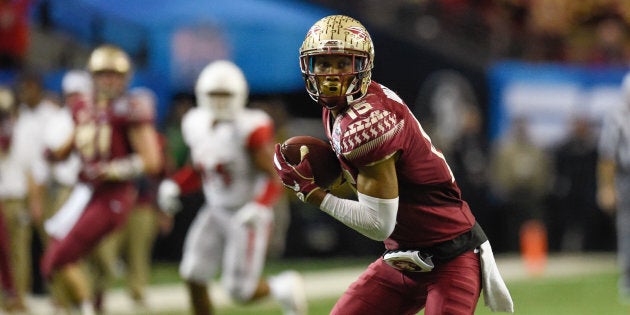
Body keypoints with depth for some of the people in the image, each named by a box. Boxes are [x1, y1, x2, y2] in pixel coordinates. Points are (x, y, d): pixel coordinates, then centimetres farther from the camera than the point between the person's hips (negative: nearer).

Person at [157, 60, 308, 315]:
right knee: (193, 277, -6)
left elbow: (275, 179, -20)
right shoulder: (197, 124, -2)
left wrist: (259, 207, -37)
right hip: (216, 212, 6)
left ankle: (284, 287, 27)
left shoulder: (249, 129, -22)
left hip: (247, 217, -6)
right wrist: (173, 186, -3)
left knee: (239, 291, -4)